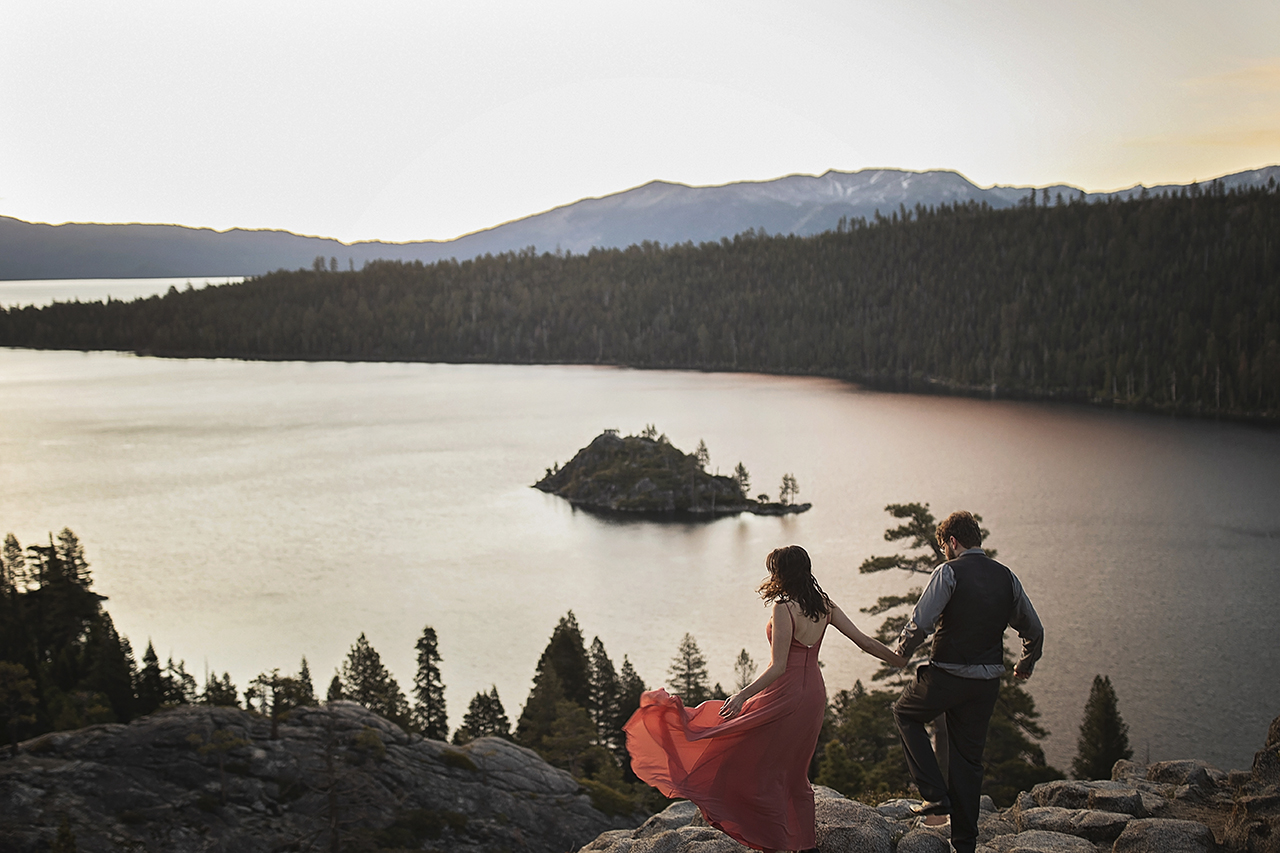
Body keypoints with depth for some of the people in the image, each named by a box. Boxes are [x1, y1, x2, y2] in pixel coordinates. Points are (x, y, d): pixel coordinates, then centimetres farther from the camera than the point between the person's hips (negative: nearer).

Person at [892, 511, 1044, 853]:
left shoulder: (948, 572, -11)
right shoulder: (1007, 578, 7)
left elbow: (919, 624, -18)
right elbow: (1035, 631, 16)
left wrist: (901, 651, 3)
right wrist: (1025, 665, 34)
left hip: (947, 676, -5)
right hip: (987, 682, 5)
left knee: (905, 713, 22)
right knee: (969, 759, 14)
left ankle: (935, 794, 11)